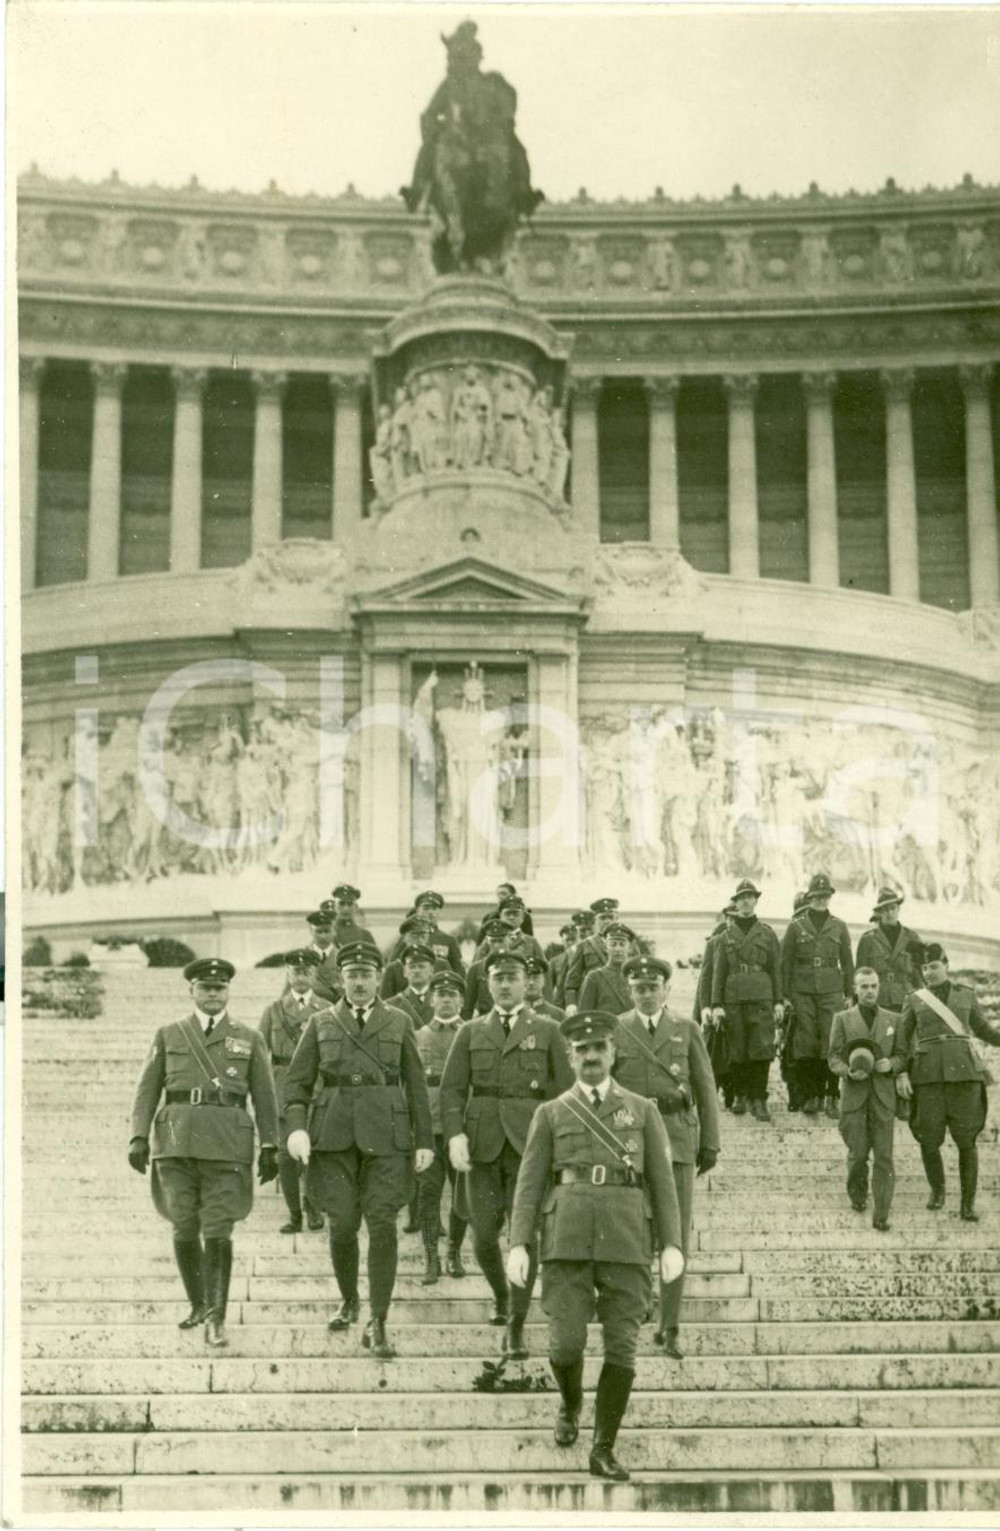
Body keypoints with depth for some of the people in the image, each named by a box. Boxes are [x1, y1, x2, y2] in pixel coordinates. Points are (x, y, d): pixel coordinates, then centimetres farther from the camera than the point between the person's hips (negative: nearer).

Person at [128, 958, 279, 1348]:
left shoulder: (248, 1040, 13)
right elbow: (147, 1090, 10)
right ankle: (198, 1304, 20)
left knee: (218, 1232, -8)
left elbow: (265, 1098, 11)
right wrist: (138, 1137, -1)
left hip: (228, 1144, -1)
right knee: (184, 1229, 3)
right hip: (177, 1142, 1)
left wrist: (270, 1147, 4)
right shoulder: (168, 1036, 14)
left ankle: (216, 1317, -7)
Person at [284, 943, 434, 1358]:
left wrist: (424, 1140, 5)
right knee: (342, 1224, 0)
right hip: (334, 1134, 1)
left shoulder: (399, 1023, 11)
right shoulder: (321, 1024, 11)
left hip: (385, 1134, -1)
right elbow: (297, 1081, 8)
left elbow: (415, 1085, 11)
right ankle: (348, 1300, 26)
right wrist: (296, 1127, -8)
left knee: (382, 1224, -9)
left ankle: (378, 1324, -5)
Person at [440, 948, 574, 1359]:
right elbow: (452, 1089, 6)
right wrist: (455, 1134, -10)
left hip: (529, 1142, -2)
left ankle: (516, 1328, -2)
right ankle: (500, 1295, 33)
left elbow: (565, 1091, 6)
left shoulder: (547, 1031, 8)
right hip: (484, 1143, 2)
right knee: (484, 1234, 2)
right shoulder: (471, 1032, 12)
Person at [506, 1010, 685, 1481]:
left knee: (621, 1348, -4)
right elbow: (530, 1183, 8)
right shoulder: (551, 1114, 13)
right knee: (566, 1341, -7)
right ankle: (571, 1406, 26)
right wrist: (519, 1244, -3)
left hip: (628, 1242, 0)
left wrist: (671, 1244, 0)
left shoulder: (642, 1111, 14)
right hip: (567, 1240, 0)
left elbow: (662, 1181, 10)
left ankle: (604, 1450, 7)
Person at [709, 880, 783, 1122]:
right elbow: (718, 972, 7)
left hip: (761, 997, -1)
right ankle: (741, 1095, 19)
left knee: (761, 1049, -7)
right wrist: (716, 1005, -1)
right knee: (736, 1052, 3)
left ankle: (758, 1100, -1)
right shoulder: (726, 937, 10)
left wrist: (779, 1001, 2)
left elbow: (776, 969, 9)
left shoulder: (767, 934, 9)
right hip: (733, 999, 1)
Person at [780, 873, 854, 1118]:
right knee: (805, 1043, -3)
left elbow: (847, 963, 14)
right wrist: (785, 995, 3)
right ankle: (810, 1096, 7)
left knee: (832, 1043, -8)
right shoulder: (796, 926, 5)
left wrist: (849, 994, 10)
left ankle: (831, 1097, -1)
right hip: (802, 992, 0)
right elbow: (785, 963, 7)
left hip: (831, 991, 1)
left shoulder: (839, 927, 10)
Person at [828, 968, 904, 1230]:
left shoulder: (893, 1019, 11)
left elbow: (903, 1056, 12)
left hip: (884, 1096, 1)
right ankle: (857, 1194, 31)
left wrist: (892, 1064, -10)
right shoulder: (842, 1019, 7)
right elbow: (834, 1057, 3)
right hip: (854, 1095, -1)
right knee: (858, 1152, 2)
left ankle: (881, 1214, -4)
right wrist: (848, 1071, -17)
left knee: (883, 1156, -5)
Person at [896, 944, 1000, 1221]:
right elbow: (901, 1040, 7)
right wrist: (901, 1074, -6)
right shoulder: (914, 999, 10)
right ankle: (937, 1190, 24)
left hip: (964, 1071, 0)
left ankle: (967, 1205, 4)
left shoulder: (966, 994, 12)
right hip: (928, 1074, 0)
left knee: (966, 1139, -6)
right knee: (928, 1139, -3)